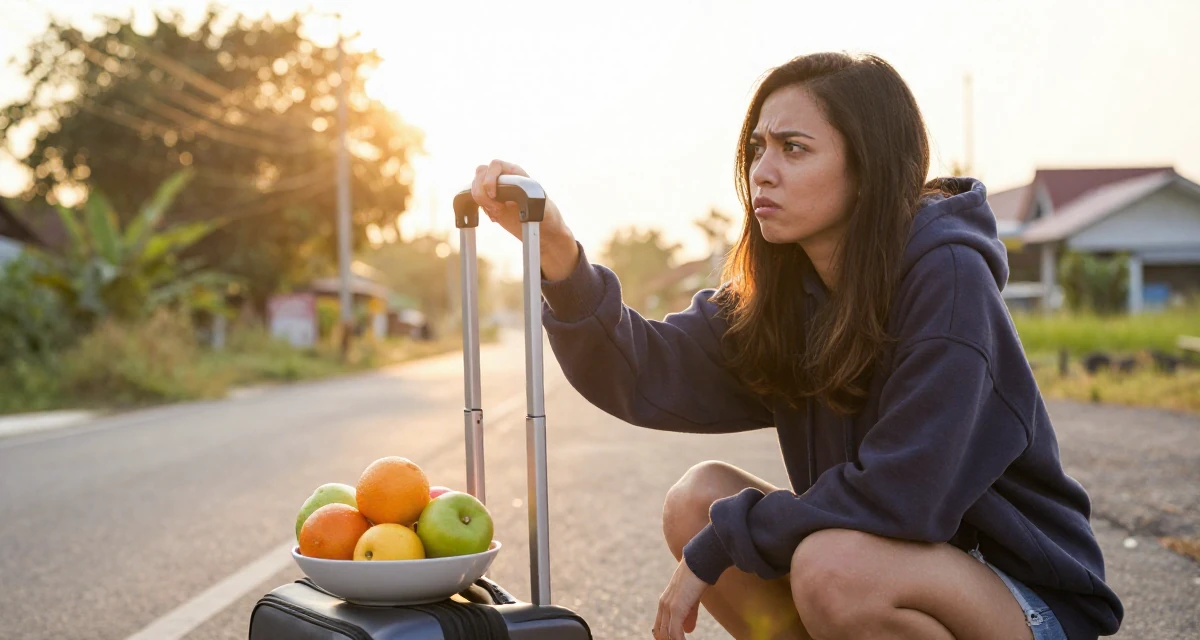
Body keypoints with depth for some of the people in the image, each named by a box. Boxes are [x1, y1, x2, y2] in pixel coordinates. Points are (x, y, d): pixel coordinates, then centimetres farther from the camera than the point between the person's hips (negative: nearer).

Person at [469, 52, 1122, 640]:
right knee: (699, 494, -8)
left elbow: (900, 496, -26)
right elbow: (647, 375, -13)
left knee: (835, 564, -33)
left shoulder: (947, 275, -22)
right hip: (896, 564, 6)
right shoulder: (781, 294, 0)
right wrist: (559, 252, -28)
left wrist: (717, 547, -18)